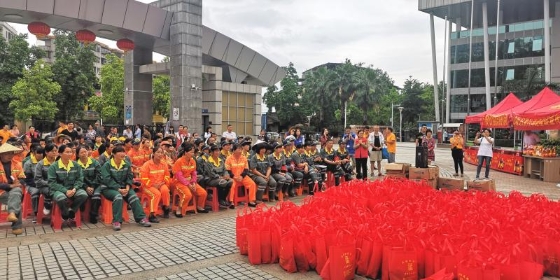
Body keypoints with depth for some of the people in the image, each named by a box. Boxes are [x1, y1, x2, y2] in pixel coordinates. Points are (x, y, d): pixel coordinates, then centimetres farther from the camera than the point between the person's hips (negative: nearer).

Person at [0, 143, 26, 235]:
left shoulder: (17, 164, 11)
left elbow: (22, 179, 11)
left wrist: (18, 183, -13)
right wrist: (10, 185, -21)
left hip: (15, 190, 3)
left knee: (16, 193, -35)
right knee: (17, 200, -31)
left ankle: (12, 213, -54)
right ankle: (17, 226, -33)